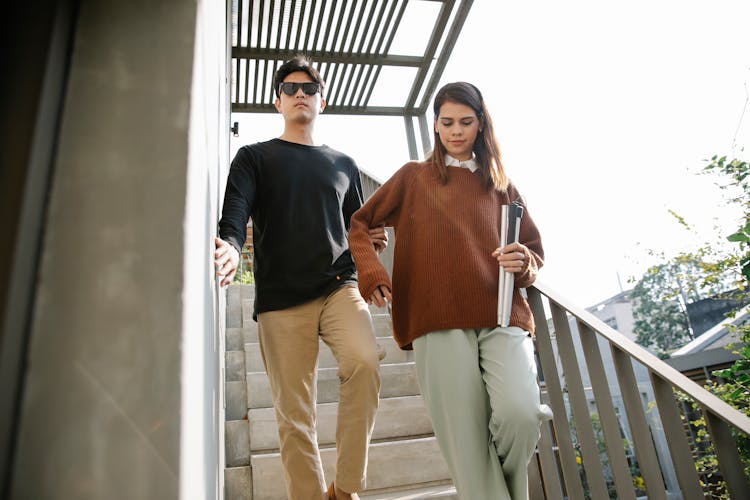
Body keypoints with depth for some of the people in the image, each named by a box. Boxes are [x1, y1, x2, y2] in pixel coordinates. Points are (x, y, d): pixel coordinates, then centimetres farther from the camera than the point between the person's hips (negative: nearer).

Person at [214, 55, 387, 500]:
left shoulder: (343, 164, 20)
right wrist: (231, 248, -26)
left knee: (365, 361, -25)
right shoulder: (255, 157, 13)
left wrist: (373, 239, 2)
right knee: (294, 416, 0)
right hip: (281, 299, -1)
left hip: (340, 287, 1)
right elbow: (235, 214, -4)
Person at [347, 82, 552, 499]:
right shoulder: (413, 177, 15)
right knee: (466, 443, -7)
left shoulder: (501, 185, 20)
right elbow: (359, 224, 16)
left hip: (503, 317, 2)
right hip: (440, 323, -1)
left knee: (520, 414, -21)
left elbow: (535, 247, 23)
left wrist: (523, 262, -2)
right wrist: (373, 273, -3)